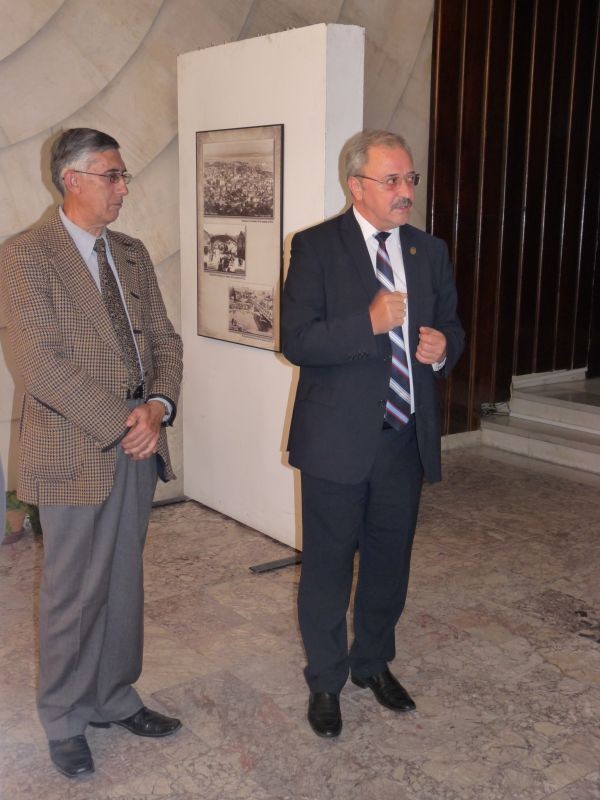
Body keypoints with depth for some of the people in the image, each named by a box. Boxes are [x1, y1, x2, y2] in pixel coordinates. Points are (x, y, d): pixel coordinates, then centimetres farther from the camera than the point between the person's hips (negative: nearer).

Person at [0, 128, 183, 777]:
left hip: (137, 445, 6)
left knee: (123, 584, 16)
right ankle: (65, 721, 27)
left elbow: (163, 338, 9)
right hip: (73, 450, -6)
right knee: (74, 594, 7)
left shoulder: (132, 253, 11)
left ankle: (115, 698, 34)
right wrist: (117, 424, -18)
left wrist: (157, 407, -9)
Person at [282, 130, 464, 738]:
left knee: (389, 562, 18)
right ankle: (325, 683, 28)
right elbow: (295, 340, -15)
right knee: (328, 568, 9)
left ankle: (374, 664, 40)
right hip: (337, 439, -5)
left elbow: (450, 327, 17)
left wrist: (443, 346, -7)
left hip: (406, 437, 5)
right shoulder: (316, 247, -8)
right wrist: (369, 322, -26)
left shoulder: (429, 252, 7)